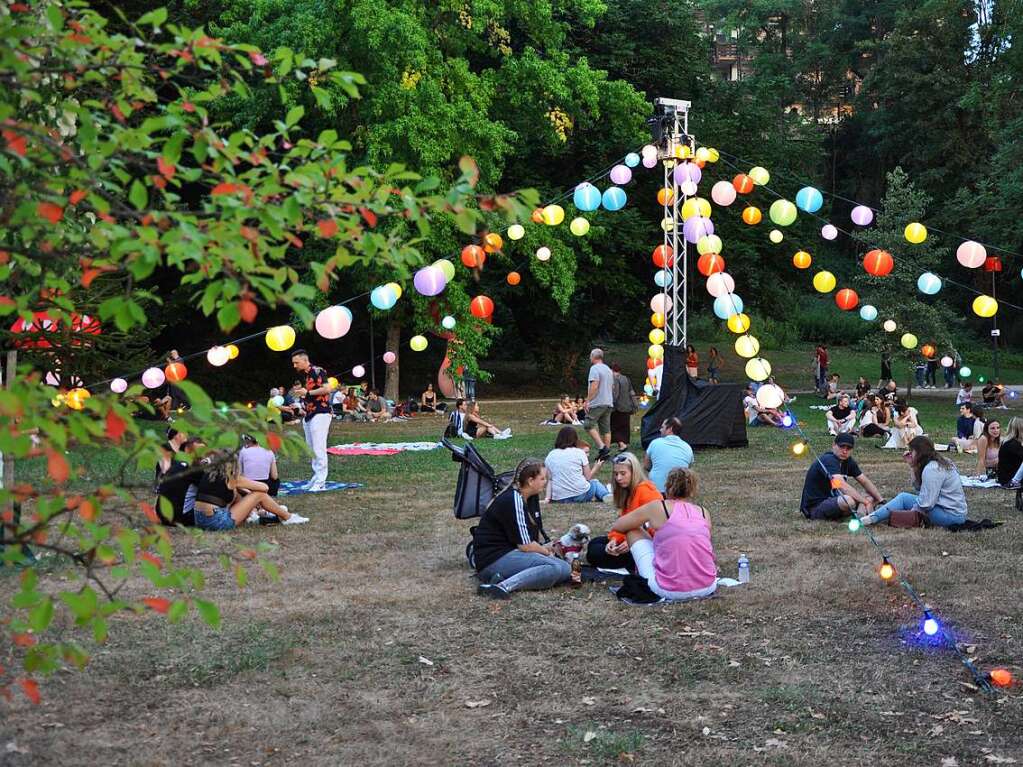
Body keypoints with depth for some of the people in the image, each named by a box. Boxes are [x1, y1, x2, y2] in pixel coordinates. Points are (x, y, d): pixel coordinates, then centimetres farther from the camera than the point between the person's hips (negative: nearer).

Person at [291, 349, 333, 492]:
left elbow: (327, 389, -22)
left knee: (319, 449, -12)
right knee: (311, 449, 11)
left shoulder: (317, 371, -11)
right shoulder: (304, 375, 16)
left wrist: (307, 392, -17)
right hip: (308, 415, 10)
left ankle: (320, 482, -11)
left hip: (320, 414, -10)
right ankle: (316, 477, 17)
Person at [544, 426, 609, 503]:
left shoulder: (550, 456, 8)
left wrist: (548, 498, 4)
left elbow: (549, 480, 5)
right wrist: (596, 467, 20)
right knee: (595, 483, 31)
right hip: (581, 495, -3)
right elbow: (588, 477, 3)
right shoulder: (579, 452, 0)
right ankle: (606, 496, 8)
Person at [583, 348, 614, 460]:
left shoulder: (594, 368, -10)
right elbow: (612, 387, 23)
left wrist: (587, 401, -17)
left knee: (589, 425, -7)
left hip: (597, 403, -9)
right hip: (609, 403, 9)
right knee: (606, 428, 8)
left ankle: (602, 447, -19)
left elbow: (594, 386, -19)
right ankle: (606, 453, 8)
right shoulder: (608, 369, 19)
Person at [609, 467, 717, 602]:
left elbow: (616, 527, 12)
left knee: (633, 531, 16)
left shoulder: (658, 507, -1)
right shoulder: (703, 512, 8)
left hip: (670, 591, -4)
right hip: (707, 588, 4)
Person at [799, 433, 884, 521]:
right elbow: (842, 486, -35)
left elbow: (865, 482, 14)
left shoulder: (848, 461, 7)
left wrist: (881, 500, 5)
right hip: (814, 507, -10)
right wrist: (866, 502, -36)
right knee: (849, 500, -35)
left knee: (870, 497, 5)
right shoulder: (828, 460, -22)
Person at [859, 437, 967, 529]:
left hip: (950, 515, -9)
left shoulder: (931, 469, -17)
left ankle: (872, 518, -7)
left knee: (903, 498, -6)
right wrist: (913, 466, 5)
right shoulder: (940, 463, 13)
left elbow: (926, 503, -21)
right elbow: (919, 489, 10)